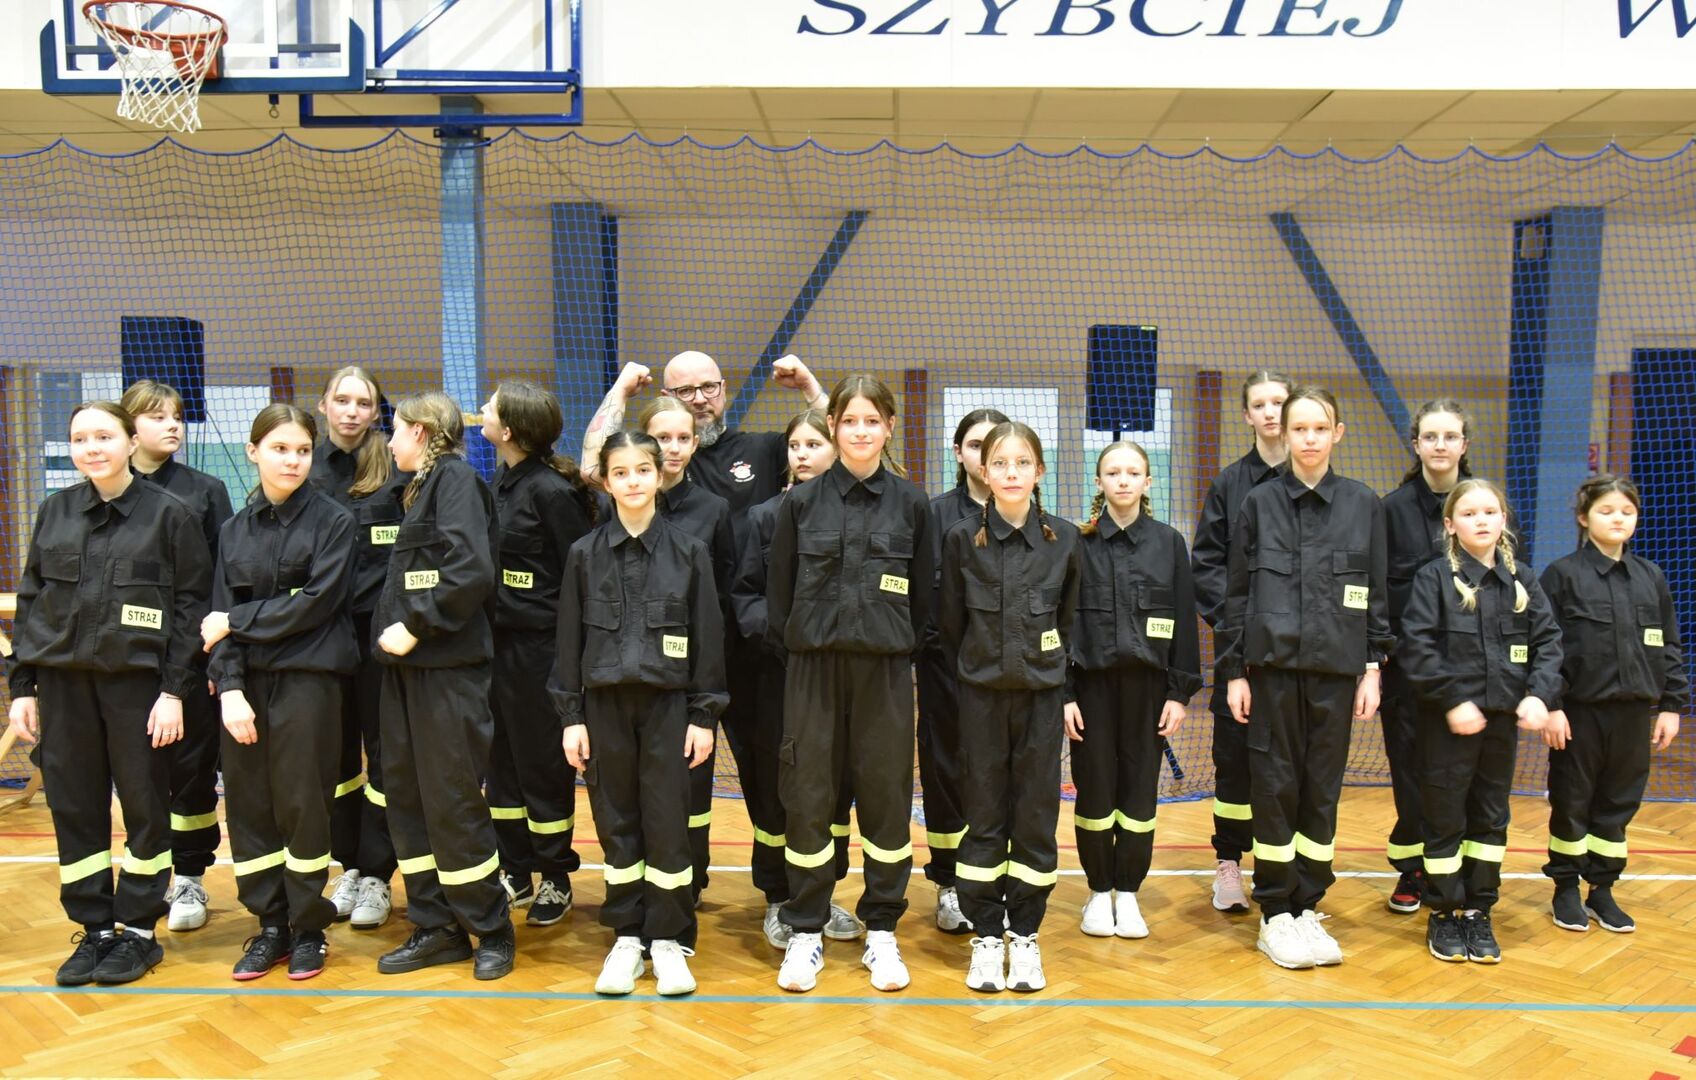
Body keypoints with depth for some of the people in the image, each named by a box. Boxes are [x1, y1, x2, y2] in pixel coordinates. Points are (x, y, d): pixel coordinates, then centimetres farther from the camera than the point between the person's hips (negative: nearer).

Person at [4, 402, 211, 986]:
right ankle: (94, 928, 21)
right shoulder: (55, 512, 8)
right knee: (74, 807, 7)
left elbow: (192, 604, -5)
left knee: (144, 805, 4)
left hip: (138, 681, -3)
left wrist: (175, 690, -10)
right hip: (63, 680, 4)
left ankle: (138, 930, 17)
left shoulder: (169, 513, -4)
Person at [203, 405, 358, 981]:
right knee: (248, 803, 5)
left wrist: (237, 622, -7)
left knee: (302, 803, 0)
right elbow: (221, 617, 4)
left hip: (308, 678, -4)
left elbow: (315, 604, -12)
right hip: (248, 679, 4)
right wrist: (230, 685, -8)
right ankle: (270, 925, 19)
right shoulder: (236, 529, 10)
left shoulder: (333, 521, -2)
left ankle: (308, 928, 15)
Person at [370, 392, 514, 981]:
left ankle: (492, 930, 11)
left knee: (452, 801, -3)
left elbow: (472, 570, -22)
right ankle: (436, 927, 20)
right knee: (407, 797, 10)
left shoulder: (455, 478, -9)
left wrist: (415, 627, -19)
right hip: (407, 665, 9)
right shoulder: (422, 488, 18)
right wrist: (392, 629, 7)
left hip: (447, 666, -9)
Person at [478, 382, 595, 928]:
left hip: (540, 646, -8)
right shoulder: (501, 481, 8)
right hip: (498, 641, 8)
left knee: (543, 765, 4)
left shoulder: (551, 489, -15)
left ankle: (555, 877, 20)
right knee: (501, 759, 14)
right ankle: (515, 871, 27)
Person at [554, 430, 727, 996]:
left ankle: (669, 940, 15)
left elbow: (708, 637, 1)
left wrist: (704, 715, -2)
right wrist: (571, 716, 1)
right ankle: (627, 936, 21)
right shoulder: (585, 554, 2)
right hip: (605, 704, 1)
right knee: (617, 824, 8)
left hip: (668, 702, -1)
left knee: (668, 823, 1)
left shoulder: (689, 551, -1)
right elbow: (570, 639, 5)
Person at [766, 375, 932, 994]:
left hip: (885, 668, 0)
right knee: (807, 798, 3)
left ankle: (881, 931, 19)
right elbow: (779, 591, 6)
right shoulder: (802, 503, 3)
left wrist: (905, 651, 6)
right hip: (814, 665, 0)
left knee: (887, 797, 5)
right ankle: (806, 932, 16)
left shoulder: (911, 504, 4)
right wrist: (791, 651, 5)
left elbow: (922, 594, 8)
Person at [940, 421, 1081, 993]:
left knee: (1036, 816, 5)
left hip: (1042, 693, 1)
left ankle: (1025, 934, 18)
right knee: (985, 816, 5)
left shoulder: (1063, 538, -1)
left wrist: (1055, 668, 12)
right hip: (982, 693, 0)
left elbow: (1071, 617, 10)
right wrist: (980, 665, 10)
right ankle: (986, 935, 16)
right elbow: (950, 621, 6)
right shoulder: (962, 537, -3)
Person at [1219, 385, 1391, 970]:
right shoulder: (1259, 503, 2)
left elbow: (1376, 593, 7)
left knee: (1323, 788, 6)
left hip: (1336, 667, 1)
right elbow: (1236, 592, 3)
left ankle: (1307, 908, 18)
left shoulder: (1363, 505, 5)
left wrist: (1373, 666, 2)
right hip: (1274, 663, -1)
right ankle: (1275, 915, 11)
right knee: (1275, 784, 1)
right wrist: (1234, 670, -1)